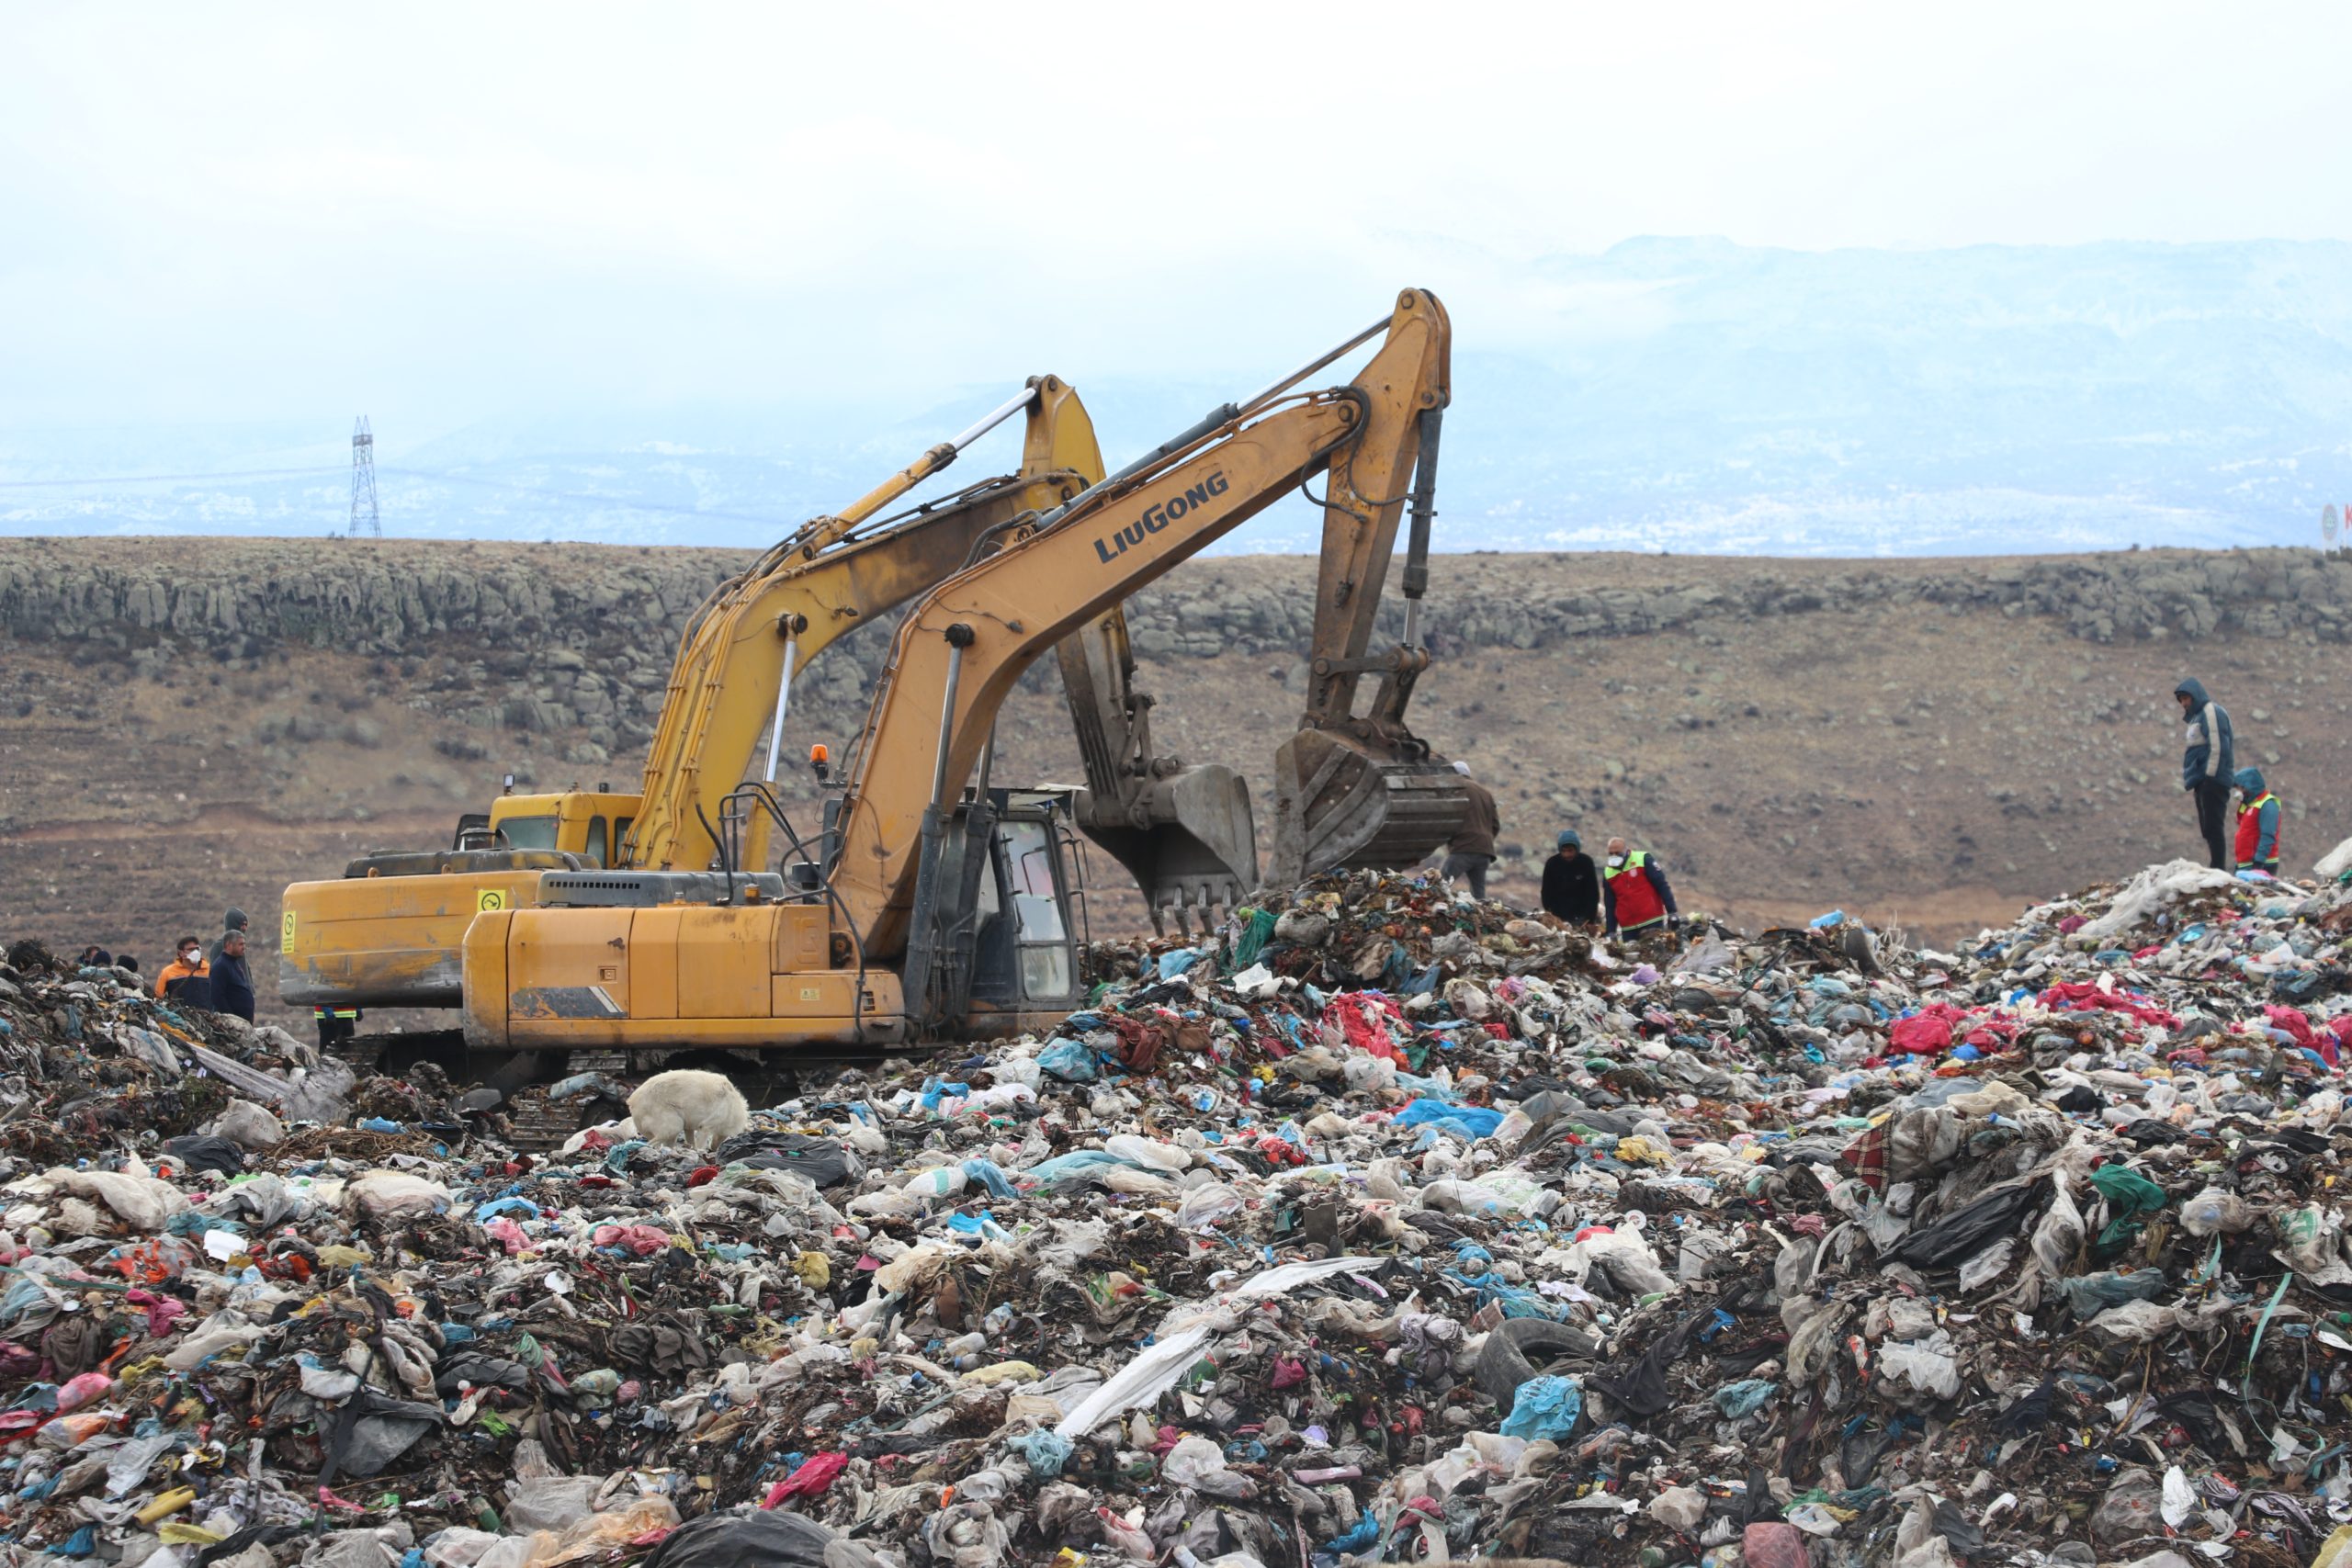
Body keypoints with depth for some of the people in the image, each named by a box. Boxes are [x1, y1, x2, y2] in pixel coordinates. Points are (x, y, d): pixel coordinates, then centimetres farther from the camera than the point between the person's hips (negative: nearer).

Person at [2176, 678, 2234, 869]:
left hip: (2212, 780, -10)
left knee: (2213, 826, -14)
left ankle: (2219, 870, -17)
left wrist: (2210, 775, -18)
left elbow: (2217, 746, -15)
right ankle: (2217, 870, 8)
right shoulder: (2197, 716, 24)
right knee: (2208, 828, 8)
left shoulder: (2211, 712, -6)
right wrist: (2192, 780, 17)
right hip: (2202, 782, 10)